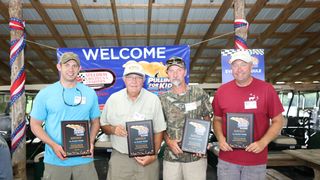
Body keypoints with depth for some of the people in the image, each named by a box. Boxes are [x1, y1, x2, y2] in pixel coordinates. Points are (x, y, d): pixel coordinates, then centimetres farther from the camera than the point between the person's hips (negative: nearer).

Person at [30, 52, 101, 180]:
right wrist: (53, 145, -13)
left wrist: (91, 143, -7)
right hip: (55, 160, -1)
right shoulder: (45, 94, 0)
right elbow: (35, 124, 1)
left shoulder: (90, 93, 5)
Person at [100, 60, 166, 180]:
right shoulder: (113, 98, -1)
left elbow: (159, 131, -1)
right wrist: (113, 129, -14)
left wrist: (153, 155, -9)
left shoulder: (153, 99, -4)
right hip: (119, 157, 1)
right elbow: (103, 125, 7)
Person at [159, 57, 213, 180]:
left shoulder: (199, 93, -2)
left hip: (196, 155, -1)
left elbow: (207, 119, 6)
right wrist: (169, 141, -9)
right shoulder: (163, 99, 3)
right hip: (171, 156, 2)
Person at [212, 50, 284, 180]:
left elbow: (278, 121, -1)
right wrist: (220, 138, -8)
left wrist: (263, 142, -14)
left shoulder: (266, 89, -6)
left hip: (256, 160, -1)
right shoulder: (222, 91, 1)